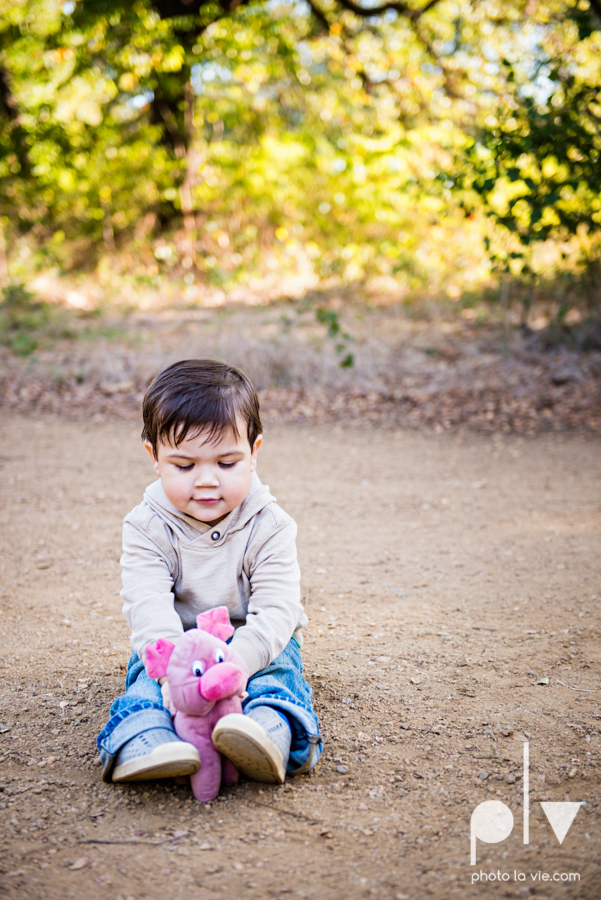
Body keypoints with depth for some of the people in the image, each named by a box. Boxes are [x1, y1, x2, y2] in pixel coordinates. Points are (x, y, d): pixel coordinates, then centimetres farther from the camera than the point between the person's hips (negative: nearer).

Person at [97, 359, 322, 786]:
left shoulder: (270, 526, -11)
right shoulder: (147, 527, -8)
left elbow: (276, 610, -21)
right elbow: (148, 604, -22)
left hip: (253, 644, -1)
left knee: (278, 669, -31)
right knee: (149, 676, -28)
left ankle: (272, 734, -59)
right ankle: (140, 742, -54)